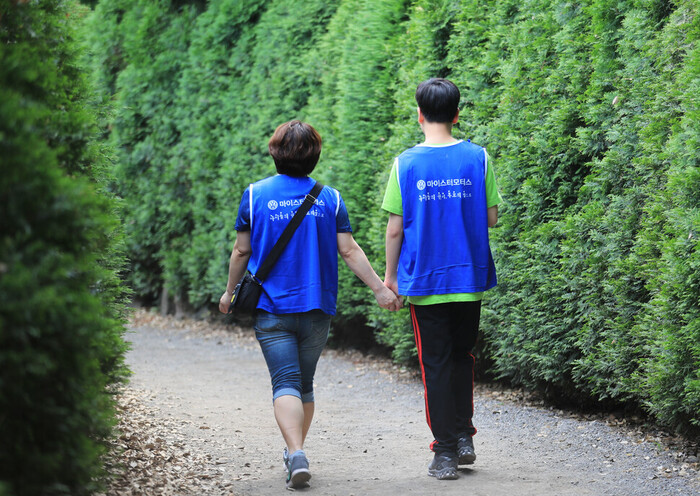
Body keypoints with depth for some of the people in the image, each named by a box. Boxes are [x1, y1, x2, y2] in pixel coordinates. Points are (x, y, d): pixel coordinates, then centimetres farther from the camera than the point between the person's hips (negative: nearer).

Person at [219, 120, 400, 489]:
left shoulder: (256, 195, -2)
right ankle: (294, 454, 29)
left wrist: (230, 292, 16)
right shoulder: (330, 198, 1)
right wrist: (380, 288, 1)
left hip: (272, 307, -2)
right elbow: (348, 250, -4)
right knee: (305, 383, 17)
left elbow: (242, 251, 2)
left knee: (285, 384, -8)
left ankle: (297, 454, -27)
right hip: (317, 307, 2)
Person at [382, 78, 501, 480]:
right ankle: (464, 437, 15)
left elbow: (395, 227, -5)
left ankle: (446, 452, 3)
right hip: (470, 279, 2)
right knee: (462, 356, 19)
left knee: (436, 365, 4)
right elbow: (492, 218, 0)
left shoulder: (406, 164, -6)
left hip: (425, 281, -2)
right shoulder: (477, 158, -3)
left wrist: (390, 274, 7)